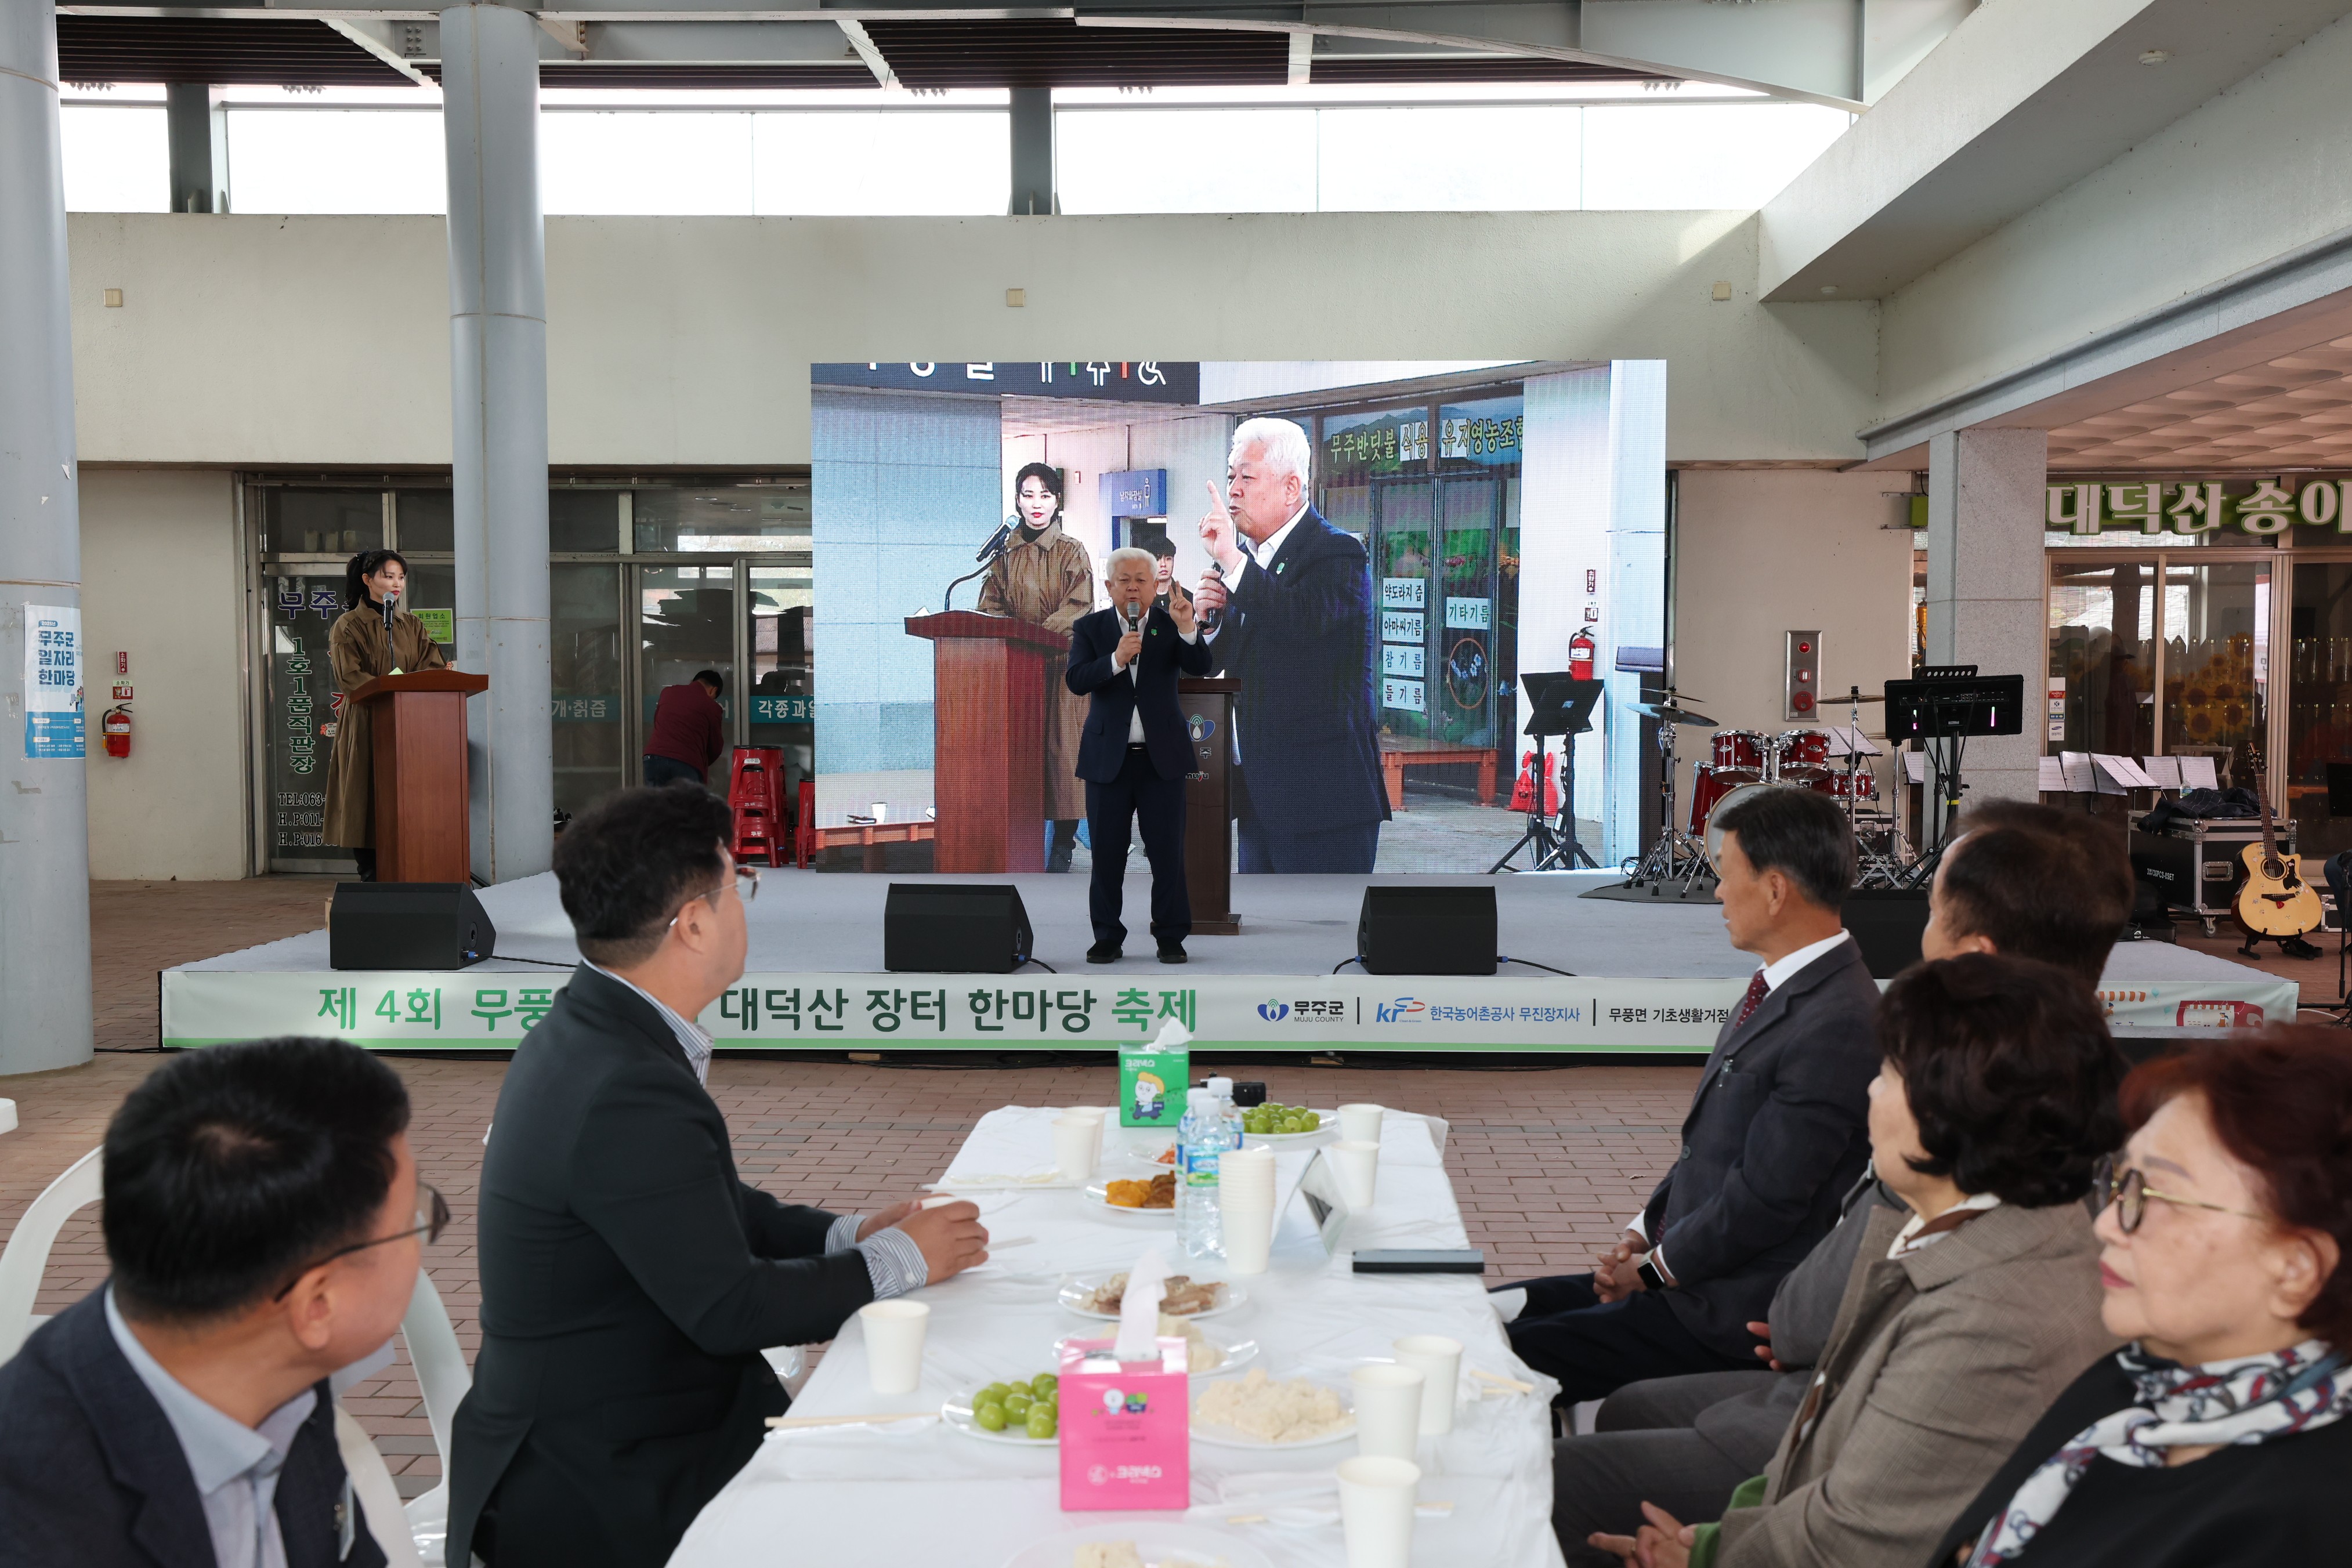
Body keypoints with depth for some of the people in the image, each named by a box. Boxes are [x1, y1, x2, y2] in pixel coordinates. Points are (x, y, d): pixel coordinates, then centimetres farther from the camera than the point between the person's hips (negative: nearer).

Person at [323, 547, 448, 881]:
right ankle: (372, 878, -3)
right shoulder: (348, 626, 3)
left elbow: (435, 666, 5)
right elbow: (349, 676, -9)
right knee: (367, 800, -6)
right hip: (366, 725, -4)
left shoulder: (411, 625, 18)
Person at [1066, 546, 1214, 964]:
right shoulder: (1090, 628, 3)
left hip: (1162, 757, 0)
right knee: (1106, 853, 6)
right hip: (1108, 757, 1)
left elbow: (1200, 668, -12)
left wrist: (1188, 630, -30)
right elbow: (1076, 680, -11)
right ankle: (1107, 937, 16)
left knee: (1168, 852, 3)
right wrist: (1116, 659, -27)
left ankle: (1171, 936, 12)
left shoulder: (1171, 624, 2)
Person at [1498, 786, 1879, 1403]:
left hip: (1736, 1315, -10)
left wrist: (1652, 1269, -10)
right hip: (1682, 1272, 10)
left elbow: (1764, 1198, -22)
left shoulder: (1837, 1027, -23)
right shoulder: (1780, 988, 10)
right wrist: (1642, 1235, 7)